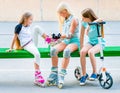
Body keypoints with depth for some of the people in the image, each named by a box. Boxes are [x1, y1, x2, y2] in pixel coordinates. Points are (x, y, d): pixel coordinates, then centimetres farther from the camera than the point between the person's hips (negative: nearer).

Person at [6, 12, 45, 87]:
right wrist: (11, 48, 1)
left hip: (32, 43, 7)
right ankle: (37, 75, -28)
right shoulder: (19, 27, -4)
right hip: (26, 45, -7)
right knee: (37, 54, -32)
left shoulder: (29, 27, 18)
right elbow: (15, 38, -2)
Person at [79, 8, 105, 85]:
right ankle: (84, 75, -17)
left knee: (90, 52, -36)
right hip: (90, 42, 5)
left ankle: (95, 73, -16)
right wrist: (81, 46, 2)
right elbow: (82, 36, 6)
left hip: (100, 42, -5)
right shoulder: (84, 23, -2)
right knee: (82, 52, -28)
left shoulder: (97, 23, -15)